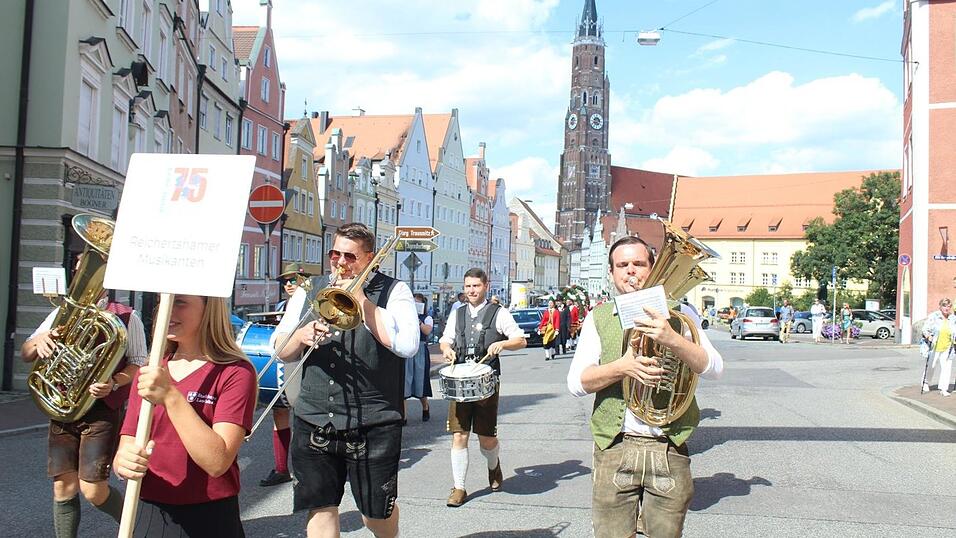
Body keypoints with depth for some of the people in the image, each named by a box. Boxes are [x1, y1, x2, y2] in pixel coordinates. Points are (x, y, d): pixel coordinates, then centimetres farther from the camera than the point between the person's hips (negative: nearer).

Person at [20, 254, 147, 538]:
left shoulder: (125, 317, -3)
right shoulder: (62, 314, 11)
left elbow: (138, 365, -3)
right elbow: (25, 354, 10)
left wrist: (113, 383, -23)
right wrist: (39, 342, -14)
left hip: (102, 409, -5)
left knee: (93, 491, -8)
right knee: (63, 488, 4)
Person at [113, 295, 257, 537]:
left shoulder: (235, 372, -13)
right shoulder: (148, 372, 4)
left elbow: (217, 462, -22)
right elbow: (125, 448, 1)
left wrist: (170, 396, -28)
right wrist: (123, 461, -21)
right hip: (146, 516, 4)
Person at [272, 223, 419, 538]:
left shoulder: (393, 291, -1)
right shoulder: (310, 290, 11)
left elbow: (407, 345, -17)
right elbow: (280, 350, 11)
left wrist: (361, 300, -14)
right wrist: (301, 335, -12)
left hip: (372, 425, -3)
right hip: (313, 422, 4)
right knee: (320, 509, 6)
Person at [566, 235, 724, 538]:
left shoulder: (678, 314, 7)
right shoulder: (598, 318, 8)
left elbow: (713, 369, -5)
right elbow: (576, 383, -1)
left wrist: (672, 340, -23)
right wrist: (621, 367, -19)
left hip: (669, 452, 0)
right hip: (614, 449, 0)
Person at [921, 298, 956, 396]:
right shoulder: (933, 316, -6)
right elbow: (925, 328, -6)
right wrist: (928, 336, -24)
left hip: (947, 348, 3)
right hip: (934, 347, -3)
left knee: (946, 368, -1)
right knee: (930, 366, 11)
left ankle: (943, 389, 7)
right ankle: (925, 383, 33)